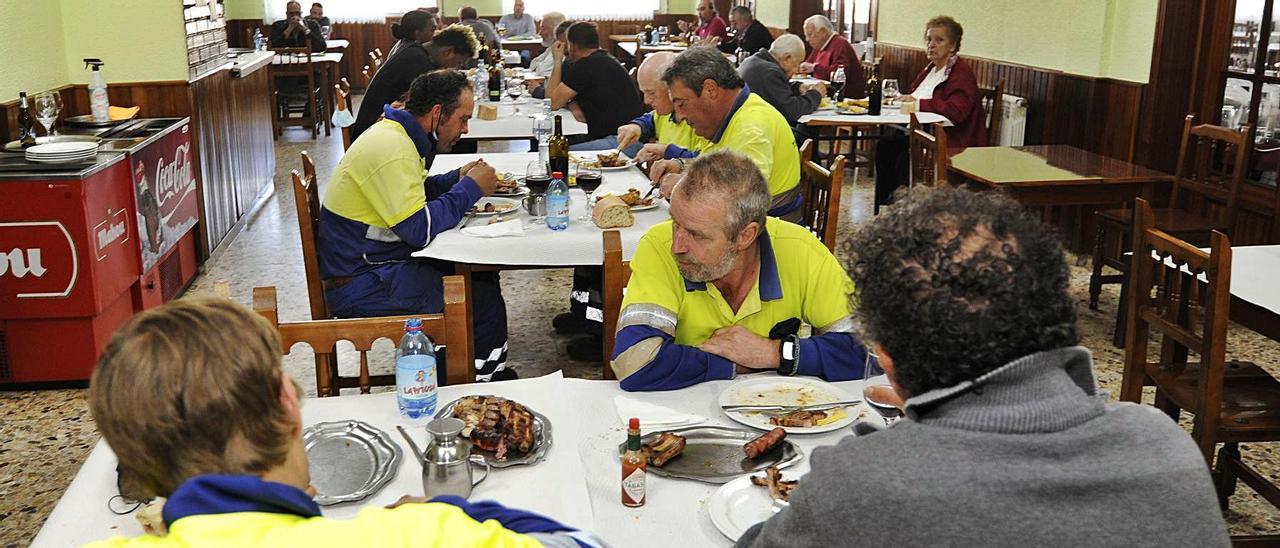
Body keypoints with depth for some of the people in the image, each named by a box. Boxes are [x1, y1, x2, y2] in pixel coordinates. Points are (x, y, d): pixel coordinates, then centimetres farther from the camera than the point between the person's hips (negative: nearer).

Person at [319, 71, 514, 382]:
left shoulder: (398, 134, 8)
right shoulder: (392, 149, -23)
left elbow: (410, 196, 23)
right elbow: (420, 230, -25)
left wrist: (458, 179, 6)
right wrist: (470, 188, -14)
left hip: (377, 263, 10)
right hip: (361, 284, -10)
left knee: (481, 273, 8)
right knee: (483, 299, -13)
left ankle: (494, 373, 19)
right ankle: (483, 383, 7)